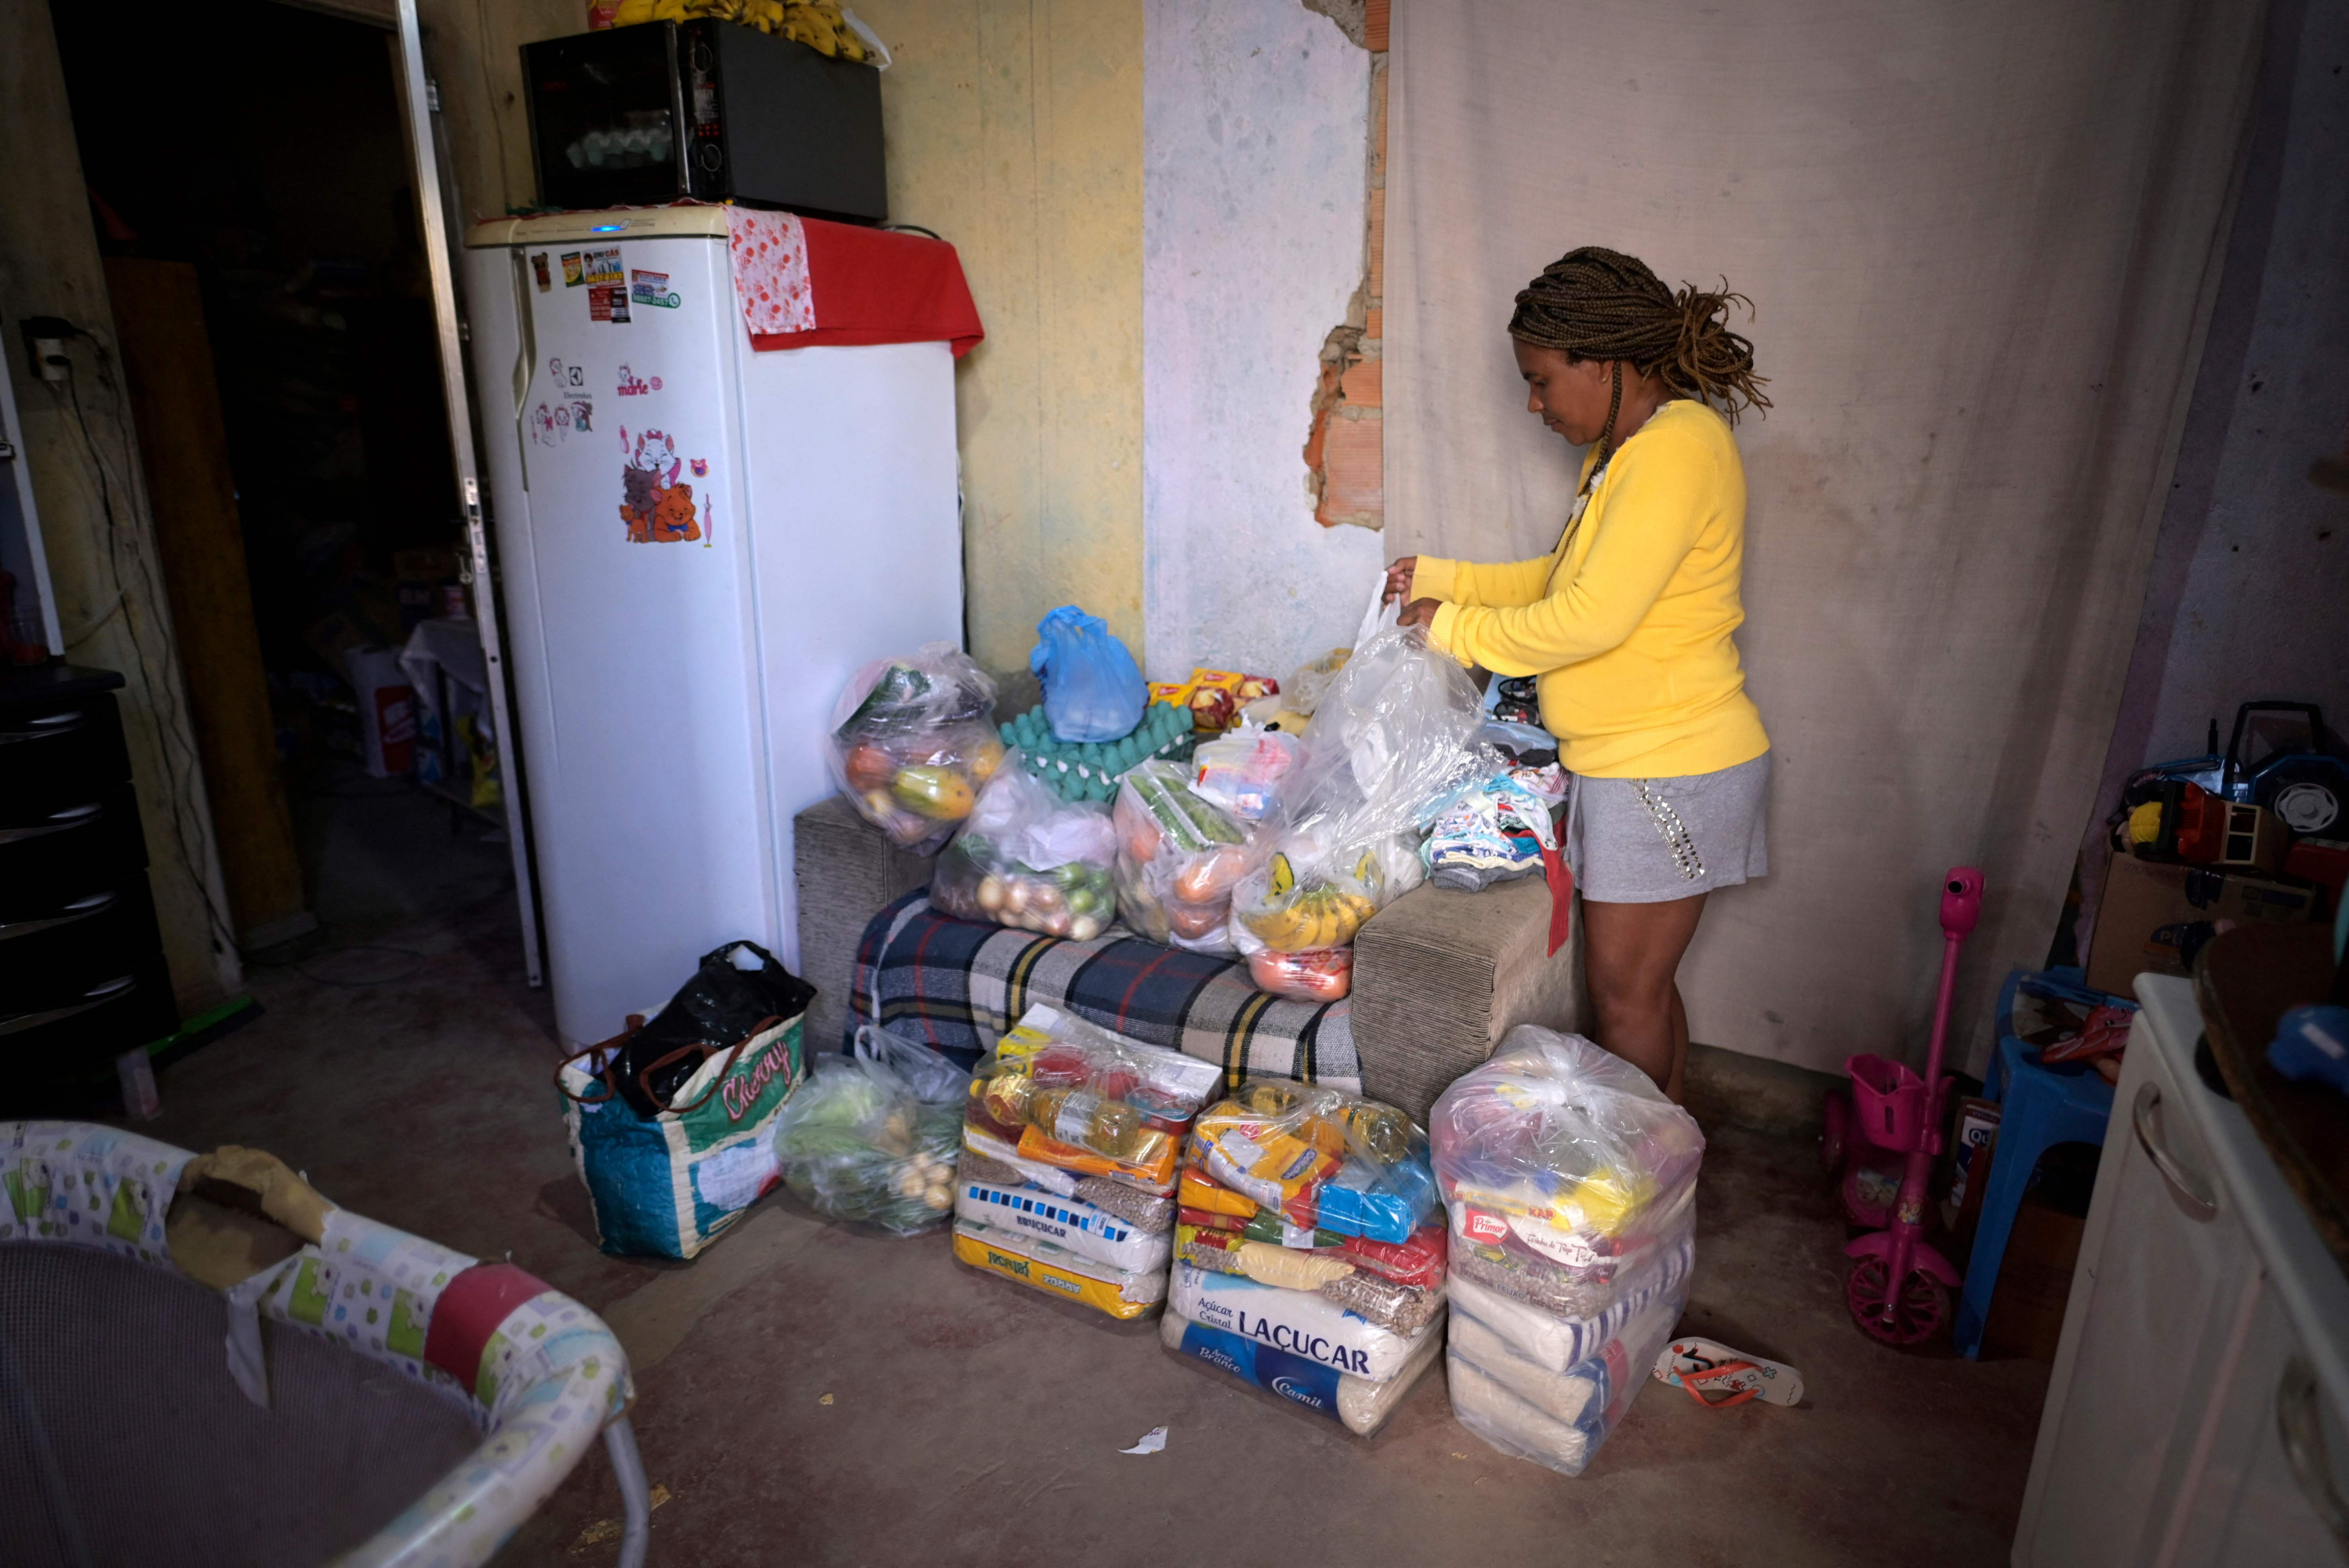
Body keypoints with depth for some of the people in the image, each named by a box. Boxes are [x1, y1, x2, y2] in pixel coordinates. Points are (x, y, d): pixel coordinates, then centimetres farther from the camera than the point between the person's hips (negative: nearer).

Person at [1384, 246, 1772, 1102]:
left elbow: (1591, 616, -26)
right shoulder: (1623, 450, 12)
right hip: (1632, 766, 10)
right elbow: (1562, 578, 21)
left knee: (1625, 993, 4)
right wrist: (1442, 577, 12)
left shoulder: (1677, 447, -20)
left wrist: (1456, 630, -13)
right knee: (1641, 982, 19)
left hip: (1668, 772, -10)